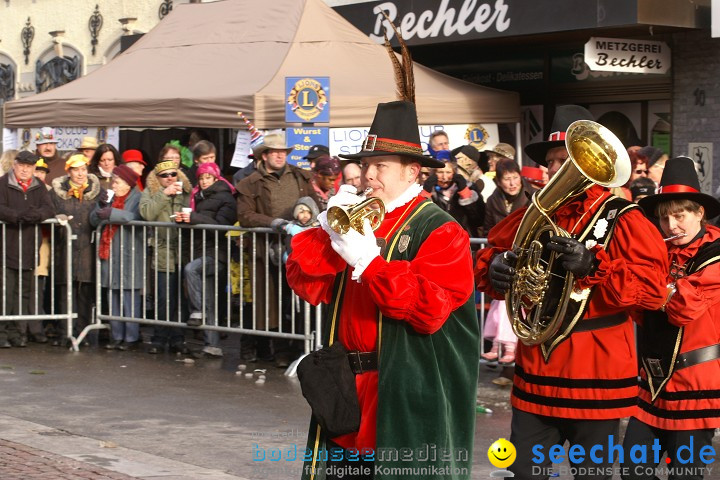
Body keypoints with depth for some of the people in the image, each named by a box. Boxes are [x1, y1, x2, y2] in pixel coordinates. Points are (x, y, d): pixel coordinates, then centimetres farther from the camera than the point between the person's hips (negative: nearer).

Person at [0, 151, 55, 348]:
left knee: (23, 292, 8)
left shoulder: (39, 187, 13)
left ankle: (16, 332, 15)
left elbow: (49, 209, 1)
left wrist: (36, 214, -21)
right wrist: (19, 216, -28)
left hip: (29, 249, 5)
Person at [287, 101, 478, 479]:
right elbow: (307, 285, 6)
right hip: (344, 390, 7)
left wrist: (368, 262, -23)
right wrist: (328, 231, -9)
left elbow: (430, 309, -21)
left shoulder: (439, 231, -7)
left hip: (407, 400, -7)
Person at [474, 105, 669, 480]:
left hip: (596, 378, -5)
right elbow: (487, 256, 15)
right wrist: (495, 268, -9)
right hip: (536, 375, 5)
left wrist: (592, 264, -28)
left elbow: (653, 287, -17)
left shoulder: (621, 219, -8)